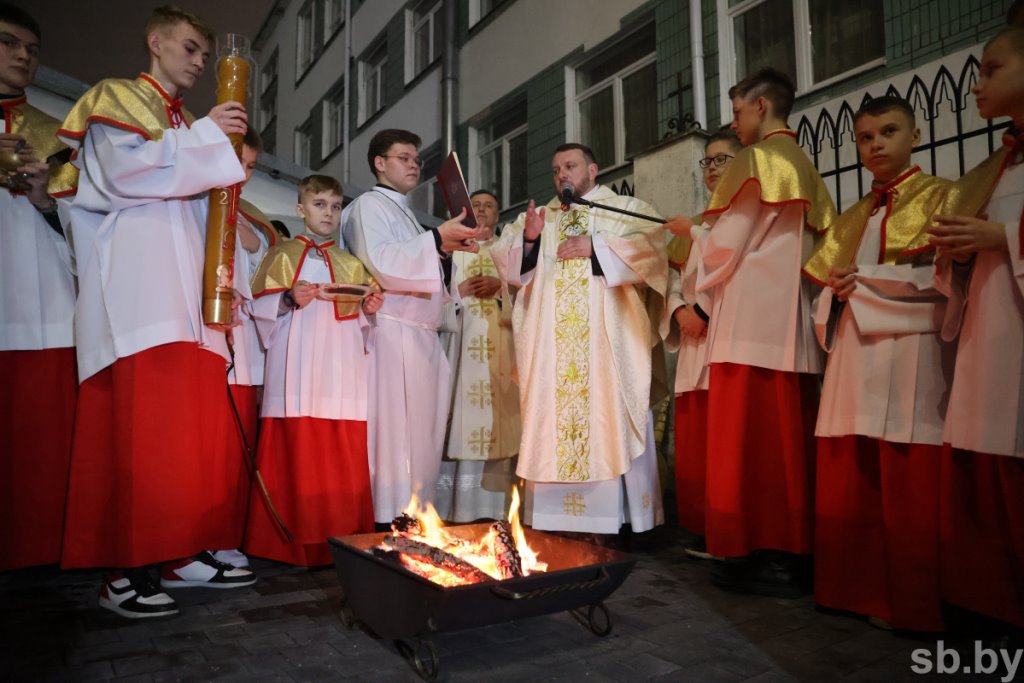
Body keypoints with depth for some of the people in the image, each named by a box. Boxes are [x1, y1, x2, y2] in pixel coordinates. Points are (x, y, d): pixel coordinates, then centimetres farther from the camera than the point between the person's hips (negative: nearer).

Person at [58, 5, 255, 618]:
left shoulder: (188, 126, 29)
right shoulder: (115, 98, 11)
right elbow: (124, 171, -9)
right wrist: (205, 138, -4)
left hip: (189, 290, 7)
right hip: (137, 284, -7)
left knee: (198, 429, 1)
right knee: (140, 425, -14)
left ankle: (185, 552, 6)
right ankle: (126, 571, -8)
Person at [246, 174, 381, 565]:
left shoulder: (351, 265, 21)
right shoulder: (283, 255, 12)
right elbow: (261, 307, 5)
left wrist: (369, 309, 0)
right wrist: (291, 301, -13)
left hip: (342, 375, 3)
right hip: (299, 375, -2)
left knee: (344, 460, -1)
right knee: (298, 456, -6)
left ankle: (342, 540, 6)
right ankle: (297, 543, 3)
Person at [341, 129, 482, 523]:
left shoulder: (404, 213, 27)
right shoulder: (369, 206, 1)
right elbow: (379, 261, -16)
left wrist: (445, 252, 11)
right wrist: (436, 239, -18)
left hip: (420, 335, 9)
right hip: (392, 332, -8)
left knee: (420, 430, 5)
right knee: (393, 428, -12)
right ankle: (387, 521, -8)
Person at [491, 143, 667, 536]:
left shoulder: (628, 209, 13)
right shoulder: (538, 218, 23)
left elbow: (651, 250, -5)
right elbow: (512, 270, 13)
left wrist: (596, 247, -11)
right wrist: (528, 239, -6)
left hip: (608, 338, -3)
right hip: (550, 341, 4)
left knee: (612, 418, -6)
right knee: (551, 420, 0)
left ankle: (623, 512, 1)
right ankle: (552, 514, 5)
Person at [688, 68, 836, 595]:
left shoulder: (756, 161, -5)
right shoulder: (804, 167, 20)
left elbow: (724, 244, -8)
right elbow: (816, 243, 20)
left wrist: (691, 229, 14)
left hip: (752, 321, -8)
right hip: (793, 323, 9)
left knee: (748, 438, -5)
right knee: (787, 437, 9)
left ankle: (760, 556, 0)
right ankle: (791, 552, 15)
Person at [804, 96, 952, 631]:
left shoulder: (939, 197, 5)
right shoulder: (853, 217, 23)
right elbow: (831, 281, 22)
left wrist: (865, 281, -8)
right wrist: (835, 295, 0)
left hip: (910, 353, -5)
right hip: (854, 356, 6)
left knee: (907, 487, -5)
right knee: (848, 480, 3)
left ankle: (909, 602, 6)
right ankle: (857, 587, 13)